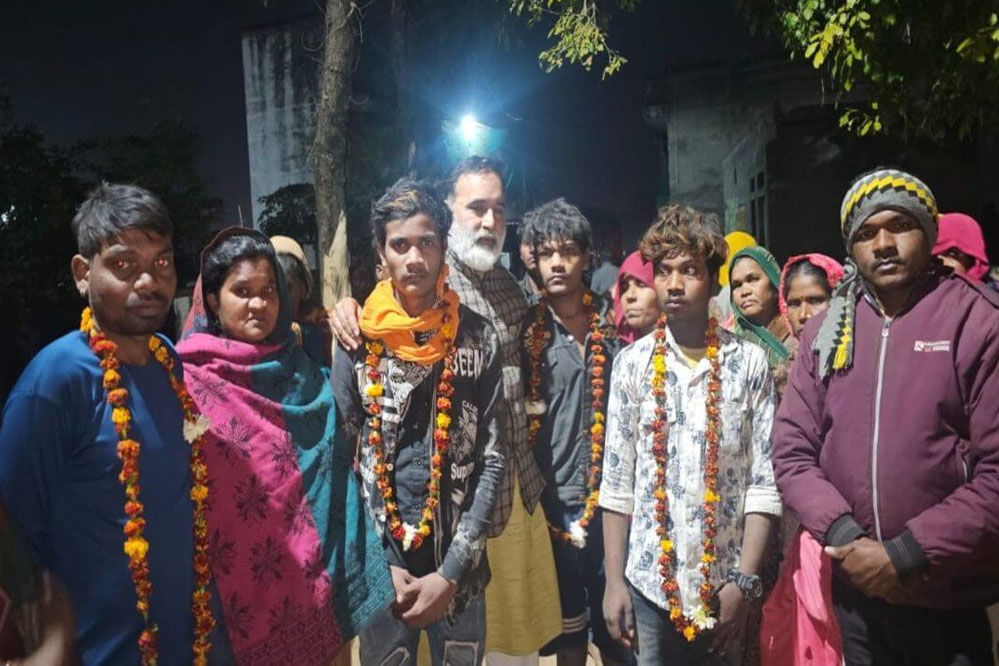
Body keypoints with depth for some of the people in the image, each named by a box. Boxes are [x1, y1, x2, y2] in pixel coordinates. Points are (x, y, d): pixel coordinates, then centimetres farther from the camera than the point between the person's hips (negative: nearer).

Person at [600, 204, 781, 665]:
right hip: (649, 581, 1)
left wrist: (744, 581, -9)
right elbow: (617, 482, -1)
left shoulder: (749, 362, -5)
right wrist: (614, 581, -1)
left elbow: (764, 482, -5)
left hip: (726, 584, 0)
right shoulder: (632, 363, -2)